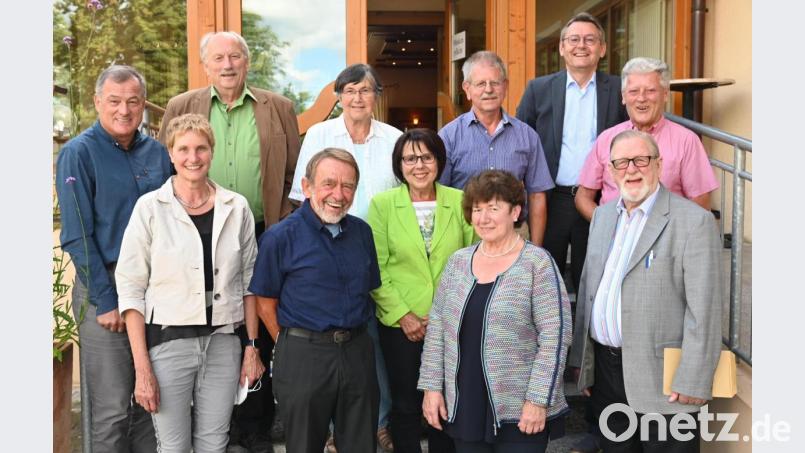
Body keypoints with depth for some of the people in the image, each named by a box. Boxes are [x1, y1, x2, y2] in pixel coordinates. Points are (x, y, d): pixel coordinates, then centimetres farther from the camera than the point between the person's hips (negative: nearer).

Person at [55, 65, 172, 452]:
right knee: (112, 409, 1)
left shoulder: (156, 152, 8)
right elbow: (77, 237, -10)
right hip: (105, 289, -4)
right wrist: (106, 301, -13)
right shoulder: (78, 153, -6)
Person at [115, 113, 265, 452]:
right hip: (167, 340, -2)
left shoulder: (237, 208, 3)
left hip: (223, 342, 3)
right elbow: (130, 288, -6)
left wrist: (253, 347, 5)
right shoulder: (150, 207, -5)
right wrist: (142, 368, -10)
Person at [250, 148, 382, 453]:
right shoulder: (280, 237, -9)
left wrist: (352, 340, 6)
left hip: (357, 351, 4)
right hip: (304, 356, -4)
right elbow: (266, 303, -4)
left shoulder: (362, 232, 6)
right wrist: (292, 346, -5)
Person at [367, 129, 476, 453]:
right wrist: (403, 315, -10)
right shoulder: (382, 204, -3)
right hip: (400, 325, -1)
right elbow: (375, 270, -4)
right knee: (406, 405, 11)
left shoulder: (460, 202, -1)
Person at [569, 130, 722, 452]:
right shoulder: (602, 215, 10)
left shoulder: (694, 221, -11)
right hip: (605, 368, 6)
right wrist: (581, 360, 14)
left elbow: (703, 310, -14)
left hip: (661, 380, -6)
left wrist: (692, 382, -16)